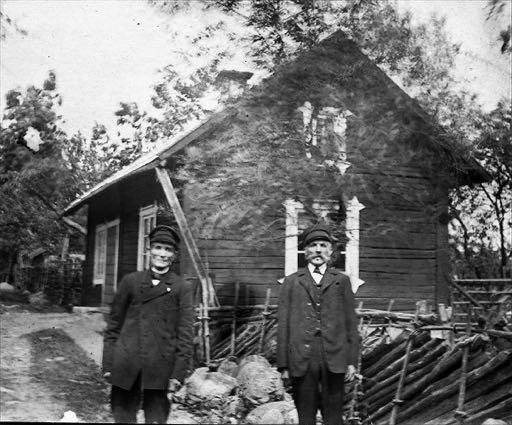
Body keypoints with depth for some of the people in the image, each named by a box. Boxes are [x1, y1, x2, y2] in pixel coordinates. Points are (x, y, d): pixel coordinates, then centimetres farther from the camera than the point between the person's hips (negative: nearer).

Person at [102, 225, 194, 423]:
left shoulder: (181, 288, 2)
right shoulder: (130, 281, 7)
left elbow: (186, 334, 0)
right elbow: (114, 325, 8)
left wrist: (178, 373, -5)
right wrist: (108, 364, 4)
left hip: (159, 372, -1)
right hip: (125, 368, 1)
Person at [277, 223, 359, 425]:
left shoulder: (342, 281, 12)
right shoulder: (291, 282, 10)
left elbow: (351, 322, 9)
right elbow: (283, 325, 7)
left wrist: (352, 361, 2)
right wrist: (283, 365, 1)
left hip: (334, 360, 0)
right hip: (302, 361, 0)